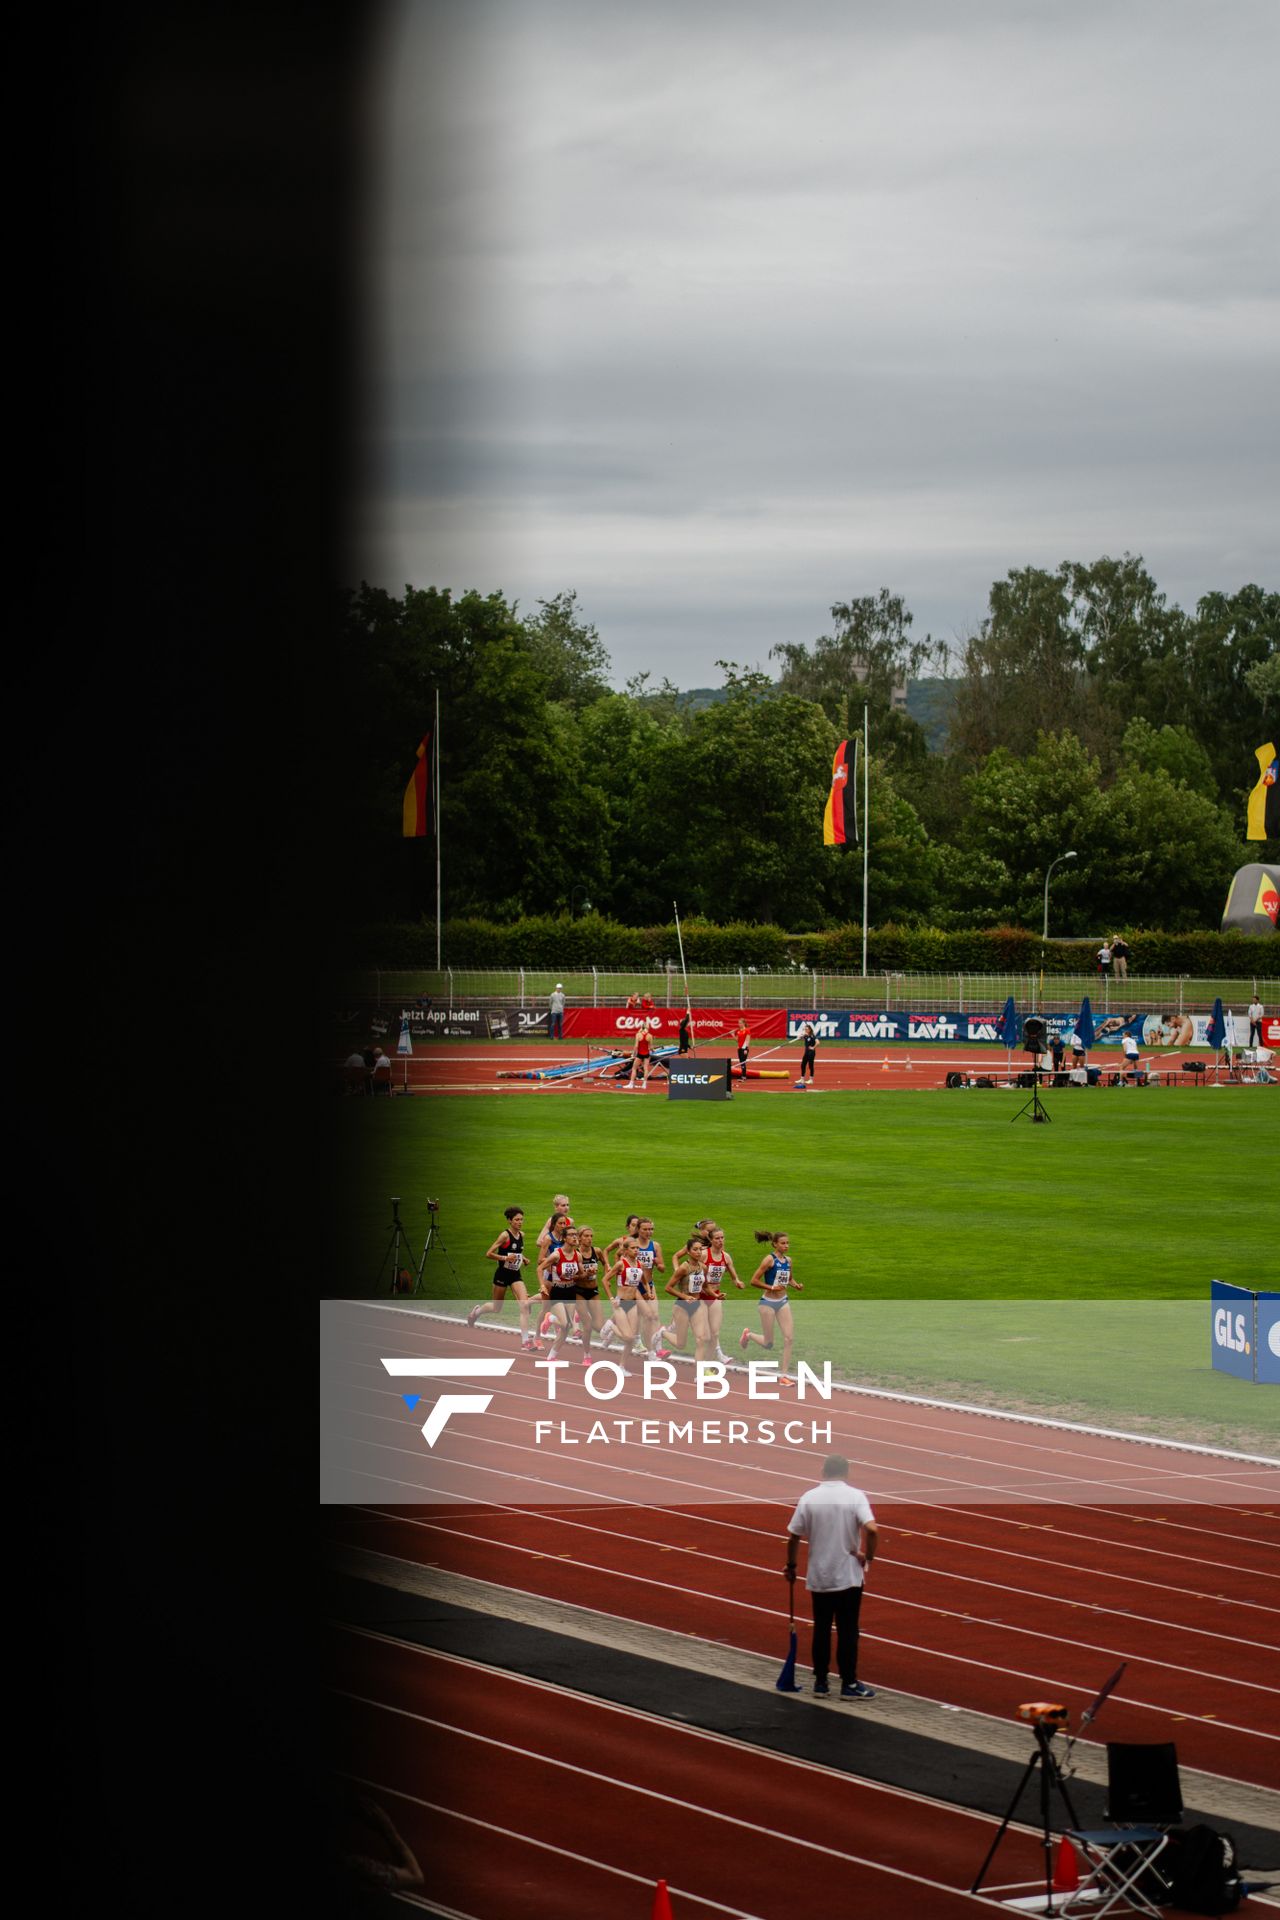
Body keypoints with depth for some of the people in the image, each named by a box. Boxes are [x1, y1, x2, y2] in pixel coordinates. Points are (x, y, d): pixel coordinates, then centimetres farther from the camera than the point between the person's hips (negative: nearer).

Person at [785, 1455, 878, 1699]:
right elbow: (871, 1529, -22)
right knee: (847, 1631, 3)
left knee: (821, 1630, 12)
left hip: (818, 1578, 2)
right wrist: (868, 1556, -7)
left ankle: (820, 1681, 14)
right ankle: (849, 1684, 4)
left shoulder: (808, 1498, -2)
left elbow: (793, 1536, -1)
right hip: (848, 1577, -2)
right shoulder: (855, 1496, -8)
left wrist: (791, 1565, 12)